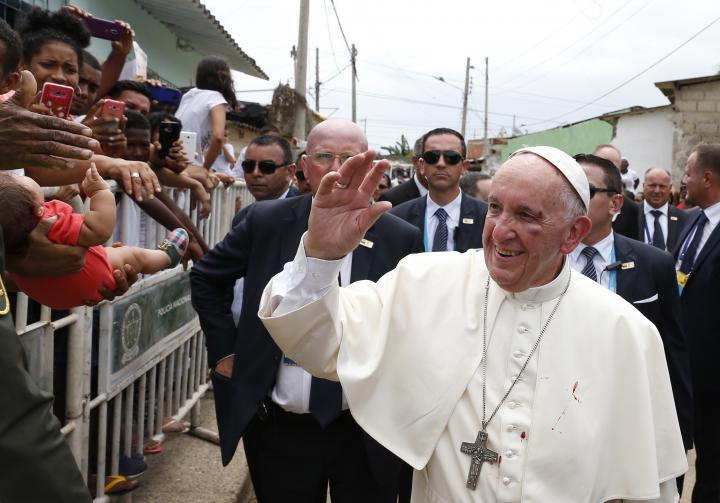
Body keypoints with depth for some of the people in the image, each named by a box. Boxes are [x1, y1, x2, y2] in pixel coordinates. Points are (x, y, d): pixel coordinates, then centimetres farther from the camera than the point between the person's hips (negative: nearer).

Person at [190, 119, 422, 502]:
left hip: (365, 434, 0)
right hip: (279, 429, 1)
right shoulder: (266, 221, -4)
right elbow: (205, 279, 10)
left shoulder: (400, 238, -6)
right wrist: (225, 351, 4)